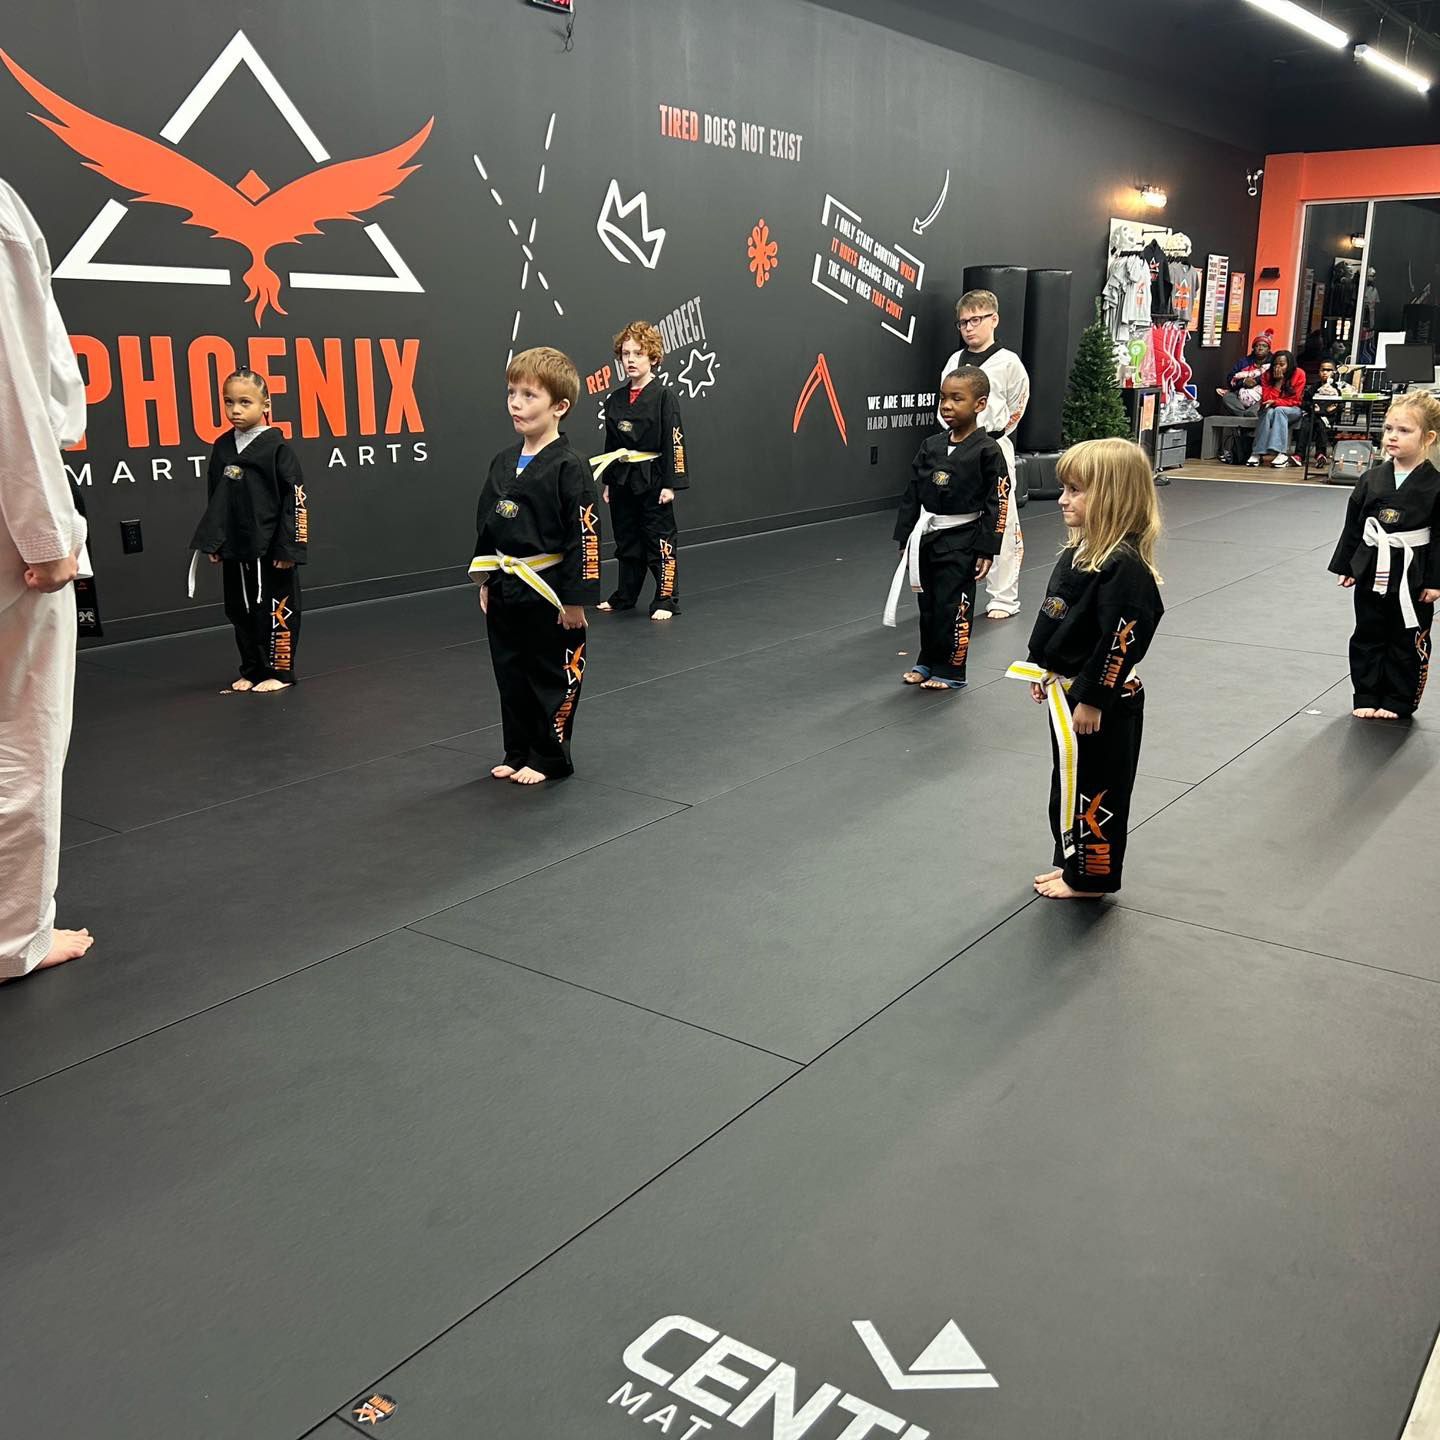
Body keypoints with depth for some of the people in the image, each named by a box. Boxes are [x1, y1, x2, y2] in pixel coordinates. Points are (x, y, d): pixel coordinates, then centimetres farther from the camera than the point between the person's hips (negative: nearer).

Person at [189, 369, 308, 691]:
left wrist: (288, 547, -14)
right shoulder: (222, 447, 6)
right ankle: (252, 670, 25)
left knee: (275, 609, 1)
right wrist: (212, 541, 9)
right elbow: (215, 498, 13)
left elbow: (295, 499, -11)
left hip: (270, 549, -6)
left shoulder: (275, 448, -10)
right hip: (234, 548, 6)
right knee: (241, 610, 13)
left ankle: (278, 670, 14)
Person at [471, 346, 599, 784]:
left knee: (554, 677, 5)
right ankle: (518, 754, 29)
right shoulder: (503, 463, 6)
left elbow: (583, 535, -15)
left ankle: (549, 759, 19)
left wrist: (576, 598, -15)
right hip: (506, 592, 7)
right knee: (511, 676, 15)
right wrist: (485, 581, 13)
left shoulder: (568, 468, -14)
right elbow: (486, 524, 15)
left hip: (550, 592, -7)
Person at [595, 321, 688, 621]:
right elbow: (610, 444, 12)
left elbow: (673, 443, -10)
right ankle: (625, 596, 28)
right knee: (626, 540, 15)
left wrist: (670, 484, -14)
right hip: (622, 480, 6)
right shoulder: (615, 399, 7)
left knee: (659, 541, 0)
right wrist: (608, 482, 11)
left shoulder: (664, 397, -9)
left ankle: (666, 600, 10)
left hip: (653, 479, -5)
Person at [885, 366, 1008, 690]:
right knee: (928, 604, 14)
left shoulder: (987, 451, -10)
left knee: (952, 607, -1)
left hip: (961, 541, -5)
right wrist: (905, 539, 8)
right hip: (927, 537, 5)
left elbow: (997, 504, -10)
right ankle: (928, 662, 29)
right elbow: (912, 494, 9)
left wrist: (987, 550, -12)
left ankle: (949, 671, 13)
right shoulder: (931, 447, 5)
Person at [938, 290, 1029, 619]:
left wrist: (994, 435, 3)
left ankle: (1004, 599, 8)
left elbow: (1015, 409, 1)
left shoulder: (1008, 362, -5)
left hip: (994, 449, -5)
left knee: (1001, 524, -2)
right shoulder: (954, 361, 9)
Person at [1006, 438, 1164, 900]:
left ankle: (1092, 878, 20)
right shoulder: (1079, 550, 6)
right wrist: (1044, 673, 19)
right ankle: (1074, 863, 36)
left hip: (1104, 704, -10)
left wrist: (1092, 700, -22)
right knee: (1070, 784, 21)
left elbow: (1119, 642, -25)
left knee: (1095, 791, 5)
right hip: (1068, 693, 10)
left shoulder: (1124, 566, -24)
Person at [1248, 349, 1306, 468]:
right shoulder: (1267, 375, -7)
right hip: (1270, 409, 1)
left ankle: (1282, 453, -45)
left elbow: (1294, 400, -10)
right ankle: (1257, 453, -40)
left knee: (1279, 410, -35)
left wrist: (1275, 402, -24)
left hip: (1291, 410, -1)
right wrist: (1278, 381, -21)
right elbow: (1267, 399, -13)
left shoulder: (1299, 374, -11)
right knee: (1269, 412, -34)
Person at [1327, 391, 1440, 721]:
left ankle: (1398, 702, 20)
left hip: (1413, 576, -3)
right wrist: (1346, 566, 7)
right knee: (1368, 637, 12)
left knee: (1409, 642, 8)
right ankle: (1367, 697, 23)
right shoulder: (1372, 479, 0)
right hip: (1372, 570, 4)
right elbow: (1353, 525, 7)